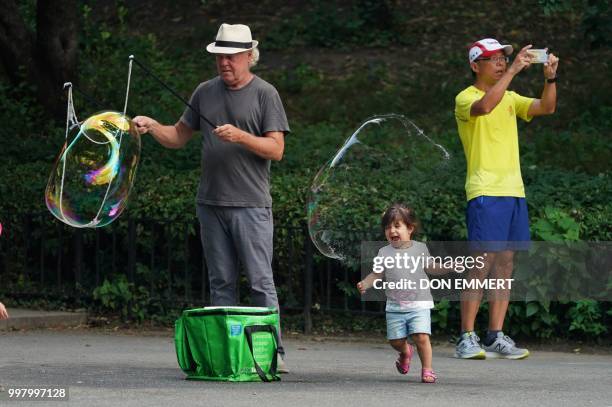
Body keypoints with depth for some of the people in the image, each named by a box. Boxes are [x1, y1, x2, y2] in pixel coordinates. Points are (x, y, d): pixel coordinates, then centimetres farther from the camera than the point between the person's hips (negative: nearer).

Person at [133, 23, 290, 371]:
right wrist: (152, 126, -1)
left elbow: (276, 149, -7)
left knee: (261, 281, -7)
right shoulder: (206, 92, 13)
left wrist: (239, 136, -20)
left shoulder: (265, 94, -1)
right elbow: (179, 137, 17)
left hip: (250, 205, -5)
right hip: (211, 204, 5)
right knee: (222, 282, 7)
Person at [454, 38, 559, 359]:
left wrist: (550, 77, -8)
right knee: (483, 263, -11)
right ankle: (467, 338, -9)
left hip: (513, 189, 7)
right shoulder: (466, 98, -3)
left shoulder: (510, 98, 18)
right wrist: (513, 71, -27)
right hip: (485, 191, -7)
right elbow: (485, 106, -26)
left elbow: (546, 107, 8)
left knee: (505, 262, 5)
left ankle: (496, 338, 7)